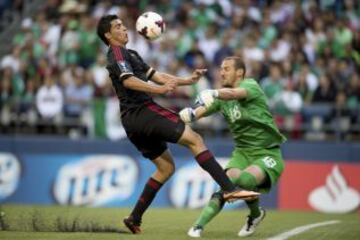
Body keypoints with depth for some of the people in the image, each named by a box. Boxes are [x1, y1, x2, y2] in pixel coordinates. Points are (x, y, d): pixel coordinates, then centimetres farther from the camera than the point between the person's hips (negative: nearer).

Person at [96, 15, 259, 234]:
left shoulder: (130, 54, 27)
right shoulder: (117, 53, -4)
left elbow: (154, 75, 22)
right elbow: (128, 80, -21)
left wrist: (187, 81, 14)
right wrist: (159, 89, -33)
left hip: (132, 121, 10)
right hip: (142, 111, -10)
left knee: (166, 167, 15)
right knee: (195, 139, -16)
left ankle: (135, 218, 13)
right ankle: (229, 189, -26)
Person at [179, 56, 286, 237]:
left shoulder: (250, 85, -9)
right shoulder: (221, 97, 9)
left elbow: (234, 93, -34)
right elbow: (201, 111, -8)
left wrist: (214, 94, -55)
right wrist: (190, 114, -33)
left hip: (267, 153, -5)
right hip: (242, 152, 5)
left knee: (244, 180, -31)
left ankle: (256, 213, -2)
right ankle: (199, 226, -22)